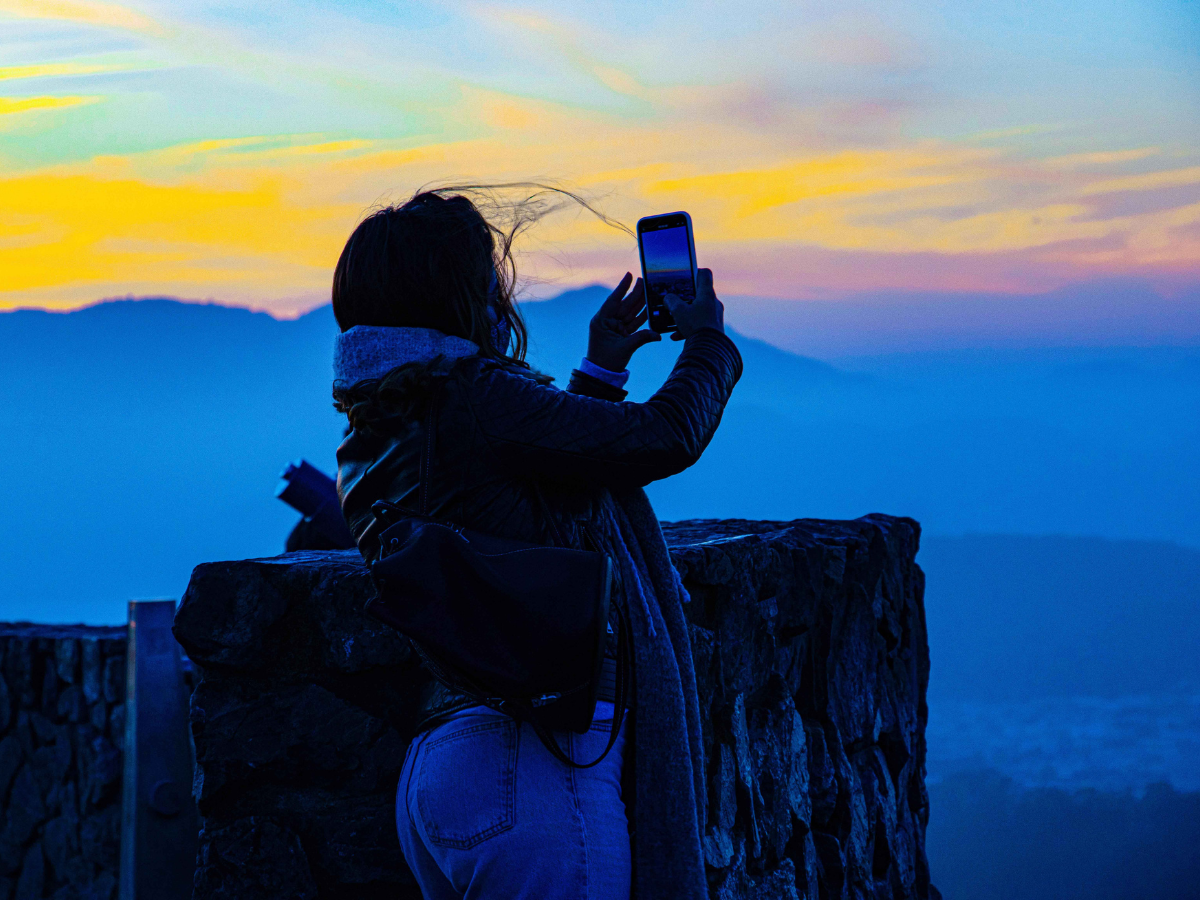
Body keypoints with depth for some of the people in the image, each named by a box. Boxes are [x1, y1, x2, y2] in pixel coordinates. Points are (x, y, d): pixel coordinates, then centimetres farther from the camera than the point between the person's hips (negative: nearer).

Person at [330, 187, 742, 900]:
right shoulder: (478, 400, -14)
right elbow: (665, 438, -10)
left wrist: (599, 371, 30)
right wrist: (707, 340, 9)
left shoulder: (373, 441, 13)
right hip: (538, 767, -9)